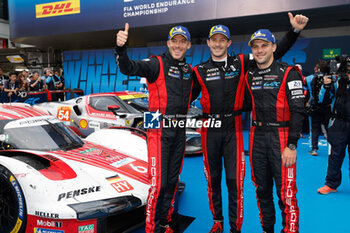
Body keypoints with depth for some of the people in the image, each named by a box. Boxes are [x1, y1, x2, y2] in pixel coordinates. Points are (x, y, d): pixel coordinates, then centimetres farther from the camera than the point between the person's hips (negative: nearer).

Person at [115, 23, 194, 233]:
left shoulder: (190, 70, 13)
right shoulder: (157, 64, -6)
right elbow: (128, 68, -23)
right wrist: (121, 48, -39)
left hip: (180, 132, 6)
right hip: (160, 131, -6)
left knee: (172, 181, 14)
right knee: (158, 182, -5)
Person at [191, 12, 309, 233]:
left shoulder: (241, 63, 3)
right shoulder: (200, 71, 6)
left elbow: (276, 52, 5)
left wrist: (295, 30, -3)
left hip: (233, 127, -1)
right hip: (210, 128, 2)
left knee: (234, 180, -1)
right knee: (213, 179, 13)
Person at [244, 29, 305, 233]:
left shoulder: (288, 73, -5)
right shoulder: (250, 76, 10)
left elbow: (298, 110, -10)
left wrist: (292, 145, -16)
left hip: (281, 137, -5)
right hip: (258, 137, 5)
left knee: (286, 192, -4)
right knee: (262, 189, 15)